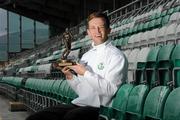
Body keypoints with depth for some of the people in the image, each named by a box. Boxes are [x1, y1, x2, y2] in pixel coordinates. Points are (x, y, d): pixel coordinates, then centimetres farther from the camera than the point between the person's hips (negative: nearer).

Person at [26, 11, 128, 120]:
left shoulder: (116, 56, -3)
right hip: (79, 104, 7)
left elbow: (110, 90, -14)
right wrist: (70, 76, 3)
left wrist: (86, 73, -13)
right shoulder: (86, 56, 18)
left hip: (100, 108, -6)